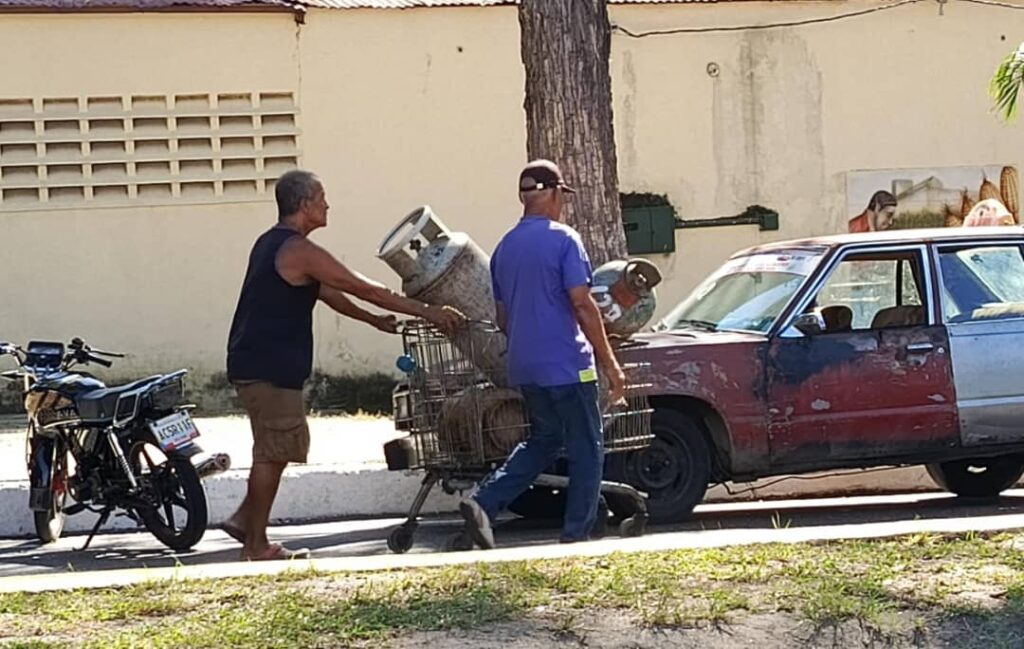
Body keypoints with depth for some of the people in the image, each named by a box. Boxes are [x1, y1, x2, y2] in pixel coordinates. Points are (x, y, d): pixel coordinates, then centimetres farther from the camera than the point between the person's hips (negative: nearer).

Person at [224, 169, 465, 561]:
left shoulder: (271, 243, 16)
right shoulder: (299, 251, -16)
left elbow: (324, 292, 25)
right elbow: (365, 289, -15)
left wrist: (373, 321, 28)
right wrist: (428, 313, -10)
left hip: (255, 363, 10)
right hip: (269, 368, -10)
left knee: (287, 445, 17)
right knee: (273, 452, -4)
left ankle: (245, 519, 16)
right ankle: (256, 545, 1)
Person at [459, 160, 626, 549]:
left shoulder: (504, 248, 12)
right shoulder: (562, 240, -10)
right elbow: (582, 305, -14)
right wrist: (610, 363, -10)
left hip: (523, 367, 7)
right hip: (566, 364, -7)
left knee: (543, 441, 20)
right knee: (586, 450, 4)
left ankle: (483, 503, 4)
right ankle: (576, 536, 4)